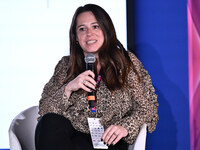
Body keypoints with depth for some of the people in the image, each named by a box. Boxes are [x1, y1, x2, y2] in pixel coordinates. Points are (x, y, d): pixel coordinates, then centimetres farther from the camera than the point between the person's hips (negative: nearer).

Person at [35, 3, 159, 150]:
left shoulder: (127, 62, 8)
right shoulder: (66, 65, 13)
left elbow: (147, 107, 3)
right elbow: (45, 110, 6)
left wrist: (126, 127, -17)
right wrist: (68, 89, -12)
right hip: (69, 135, 4)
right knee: (50, 122, -31)